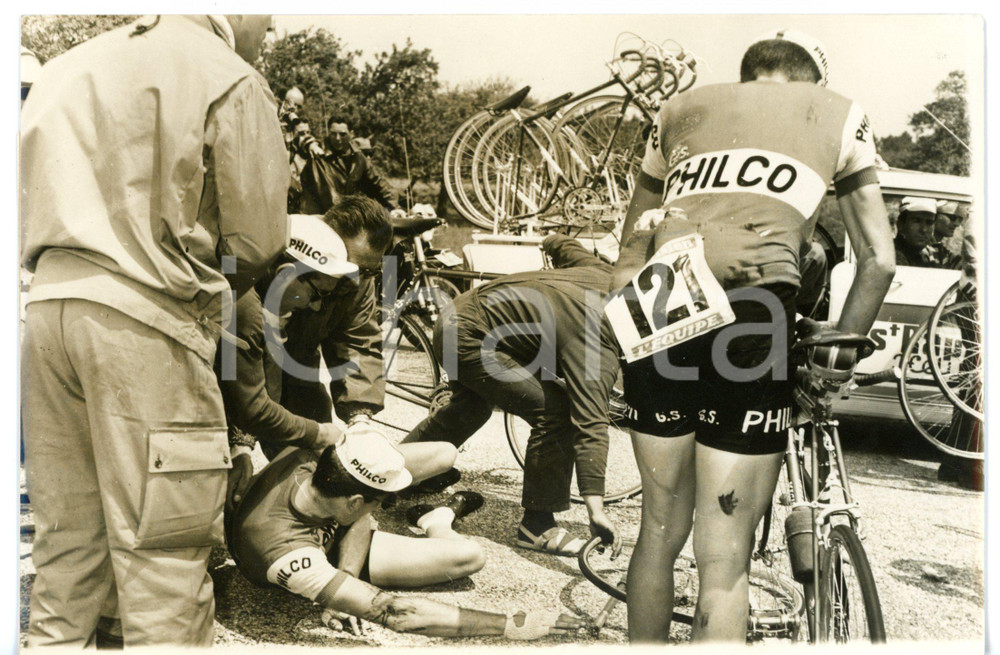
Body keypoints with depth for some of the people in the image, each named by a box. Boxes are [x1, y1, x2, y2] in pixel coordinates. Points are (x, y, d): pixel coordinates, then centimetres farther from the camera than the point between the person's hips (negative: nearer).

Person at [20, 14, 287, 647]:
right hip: (143, 321, -6)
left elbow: (37, 216, 19)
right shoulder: (232, 82, 0)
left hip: (48, 304, 7)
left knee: (66, 541, 15)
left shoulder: (68, 68, 20)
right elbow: (256, 244, -3)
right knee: (163, 556, 0)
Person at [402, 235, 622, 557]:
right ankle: (537, 525, -5)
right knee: (556, 414, -18)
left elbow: (568, 247, 18)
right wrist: (596, 508, -39)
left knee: (469, 408, 33)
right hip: (470, 339, -11)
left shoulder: (605, 275, -3)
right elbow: (590, 421, -36)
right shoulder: (594, 341, -28)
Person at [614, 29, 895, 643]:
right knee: (725, 562, 5)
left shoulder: (682, 108, 27)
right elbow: (878, 260, 17)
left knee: (660, 532, 20)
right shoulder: (838, 113, 21)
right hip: (753, 320, -3)